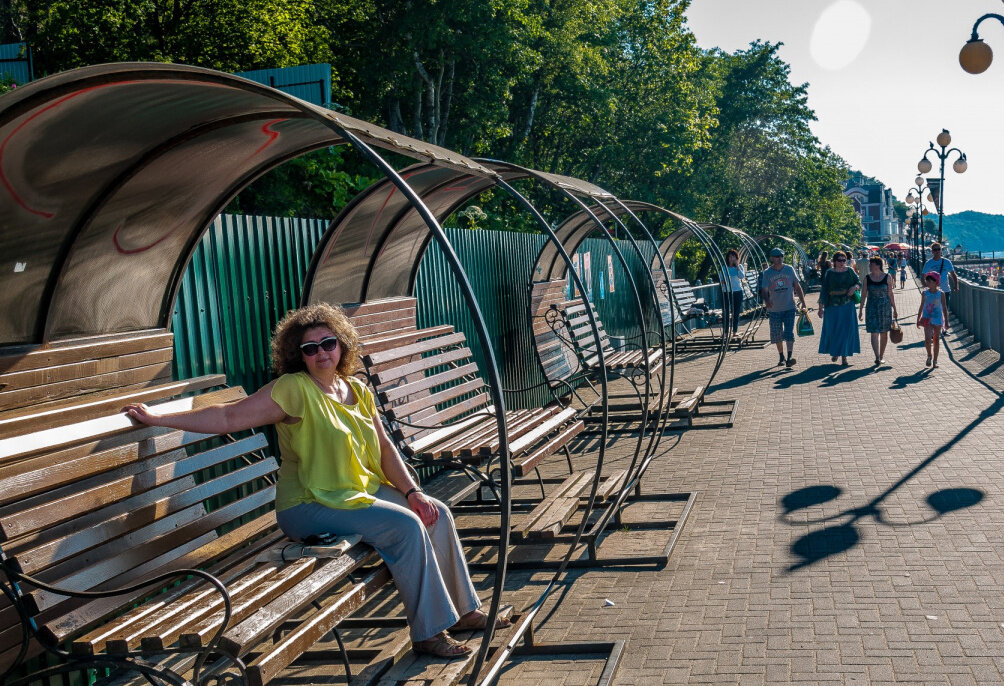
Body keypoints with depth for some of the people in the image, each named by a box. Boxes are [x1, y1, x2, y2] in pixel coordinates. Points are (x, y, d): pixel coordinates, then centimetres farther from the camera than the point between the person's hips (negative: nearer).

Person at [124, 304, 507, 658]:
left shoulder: (358, 390, 8)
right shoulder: (294, 389, -13)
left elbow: (384, 447, 9)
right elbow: (229, 417, -17)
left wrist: (412, 492, -2)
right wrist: (157, 419, -22)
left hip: (365, 490, 8)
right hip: (310, 507, -8)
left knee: (437, 513, 1)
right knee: (407, 527, -23)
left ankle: (463, 610, 15)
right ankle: (428, 632, -12)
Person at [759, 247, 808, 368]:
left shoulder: (789, 269, 3)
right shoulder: (767, 273, -2)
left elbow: (797, 287, 10)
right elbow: (764, 290, -6)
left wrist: (803, 302, 7)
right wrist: (766, 301, -27)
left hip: (789, 308, 0)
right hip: (774, 309, 0)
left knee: (789, 333, -10)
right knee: (777, 335, 7)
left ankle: (789, 358, -14)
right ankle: (781, 357, 22)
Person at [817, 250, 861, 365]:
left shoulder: (850, 272, 3)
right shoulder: (829, 273, 1)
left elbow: (859, 284, 10)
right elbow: (823, 291, 2)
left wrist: (855, 287, -14)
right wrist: (821, 307, 0)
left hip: (847, 305, 0)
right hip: (832, 305, 0)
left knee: (846, 330, -2)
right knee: (832, 330, 5)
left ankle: (844, 356, 4)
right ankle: (834, 352, 26)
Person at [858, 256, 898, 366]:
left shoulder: (887, 277, 0)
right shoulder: (867, 278, 2)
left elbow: (890, 294, 3)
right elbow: (864, 295, 5)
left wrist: (894, 309, 4)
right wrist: (861, 309, 3)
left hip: (885, 307, 0)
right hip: (872, 307, 0)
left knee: (884, 333, 8)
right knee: (874, 333, -9)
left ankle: (882, 355, 23)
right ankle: (877, 357, -12)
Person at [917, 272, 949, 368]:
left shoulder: (941, 294, -4)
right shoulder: (925, 293, 0)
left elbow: (944, 308, 2)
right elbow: (922, 307, 9)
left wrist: (946, 321, 1)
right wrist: (918, 319, 9)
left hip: (937, 320, 0)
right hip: (927, 319, 0)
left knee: (936, 340, 7)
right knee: (927, 339, -13)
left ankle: (935, 361, 15)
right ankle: (929, 356, 11)